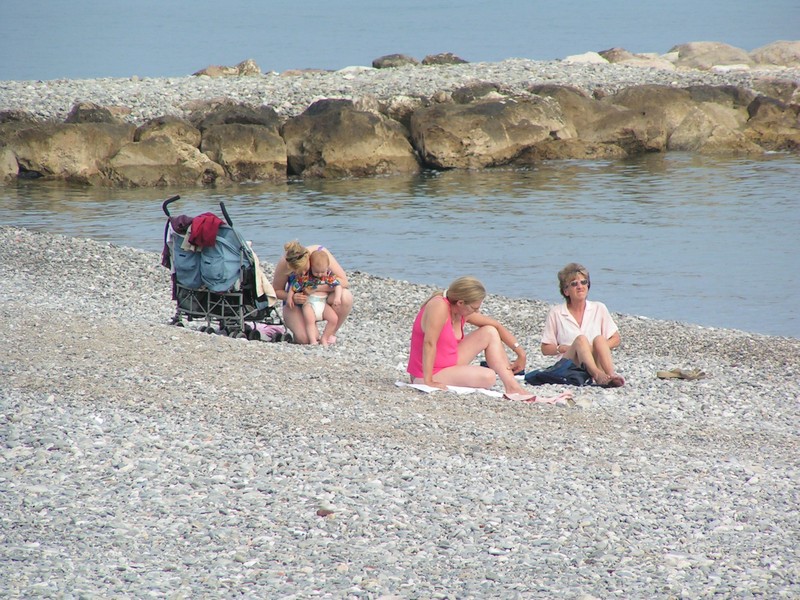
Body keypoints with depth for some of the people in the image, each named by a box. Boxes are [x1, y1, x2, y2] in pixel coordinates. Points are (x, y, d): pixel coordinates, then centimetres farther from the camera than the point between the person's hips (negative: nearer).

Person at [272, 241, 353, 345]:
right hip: (296, 304, -1)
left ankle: (331, 333, -9)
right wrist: (292, 298, -30)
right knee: (305, 339, -29)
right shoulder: (284, 264, -25)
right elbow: (276, 291, -8)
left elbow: (344, 282, -22)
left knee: (346, 297, -33)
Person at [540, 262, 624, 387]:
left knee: (599, 339, -27)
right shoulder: (556, 313, 7)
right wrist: (566, 348, -10)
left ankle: (611, 374, -54)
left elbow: (615, 339, 12)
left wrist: (598, 348, -8)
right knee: (580, 339, -30)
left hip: (595, 362, 2)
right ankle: (597, 375, -58)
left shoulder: (599, 309, 12)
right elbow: (545, 349, 8)